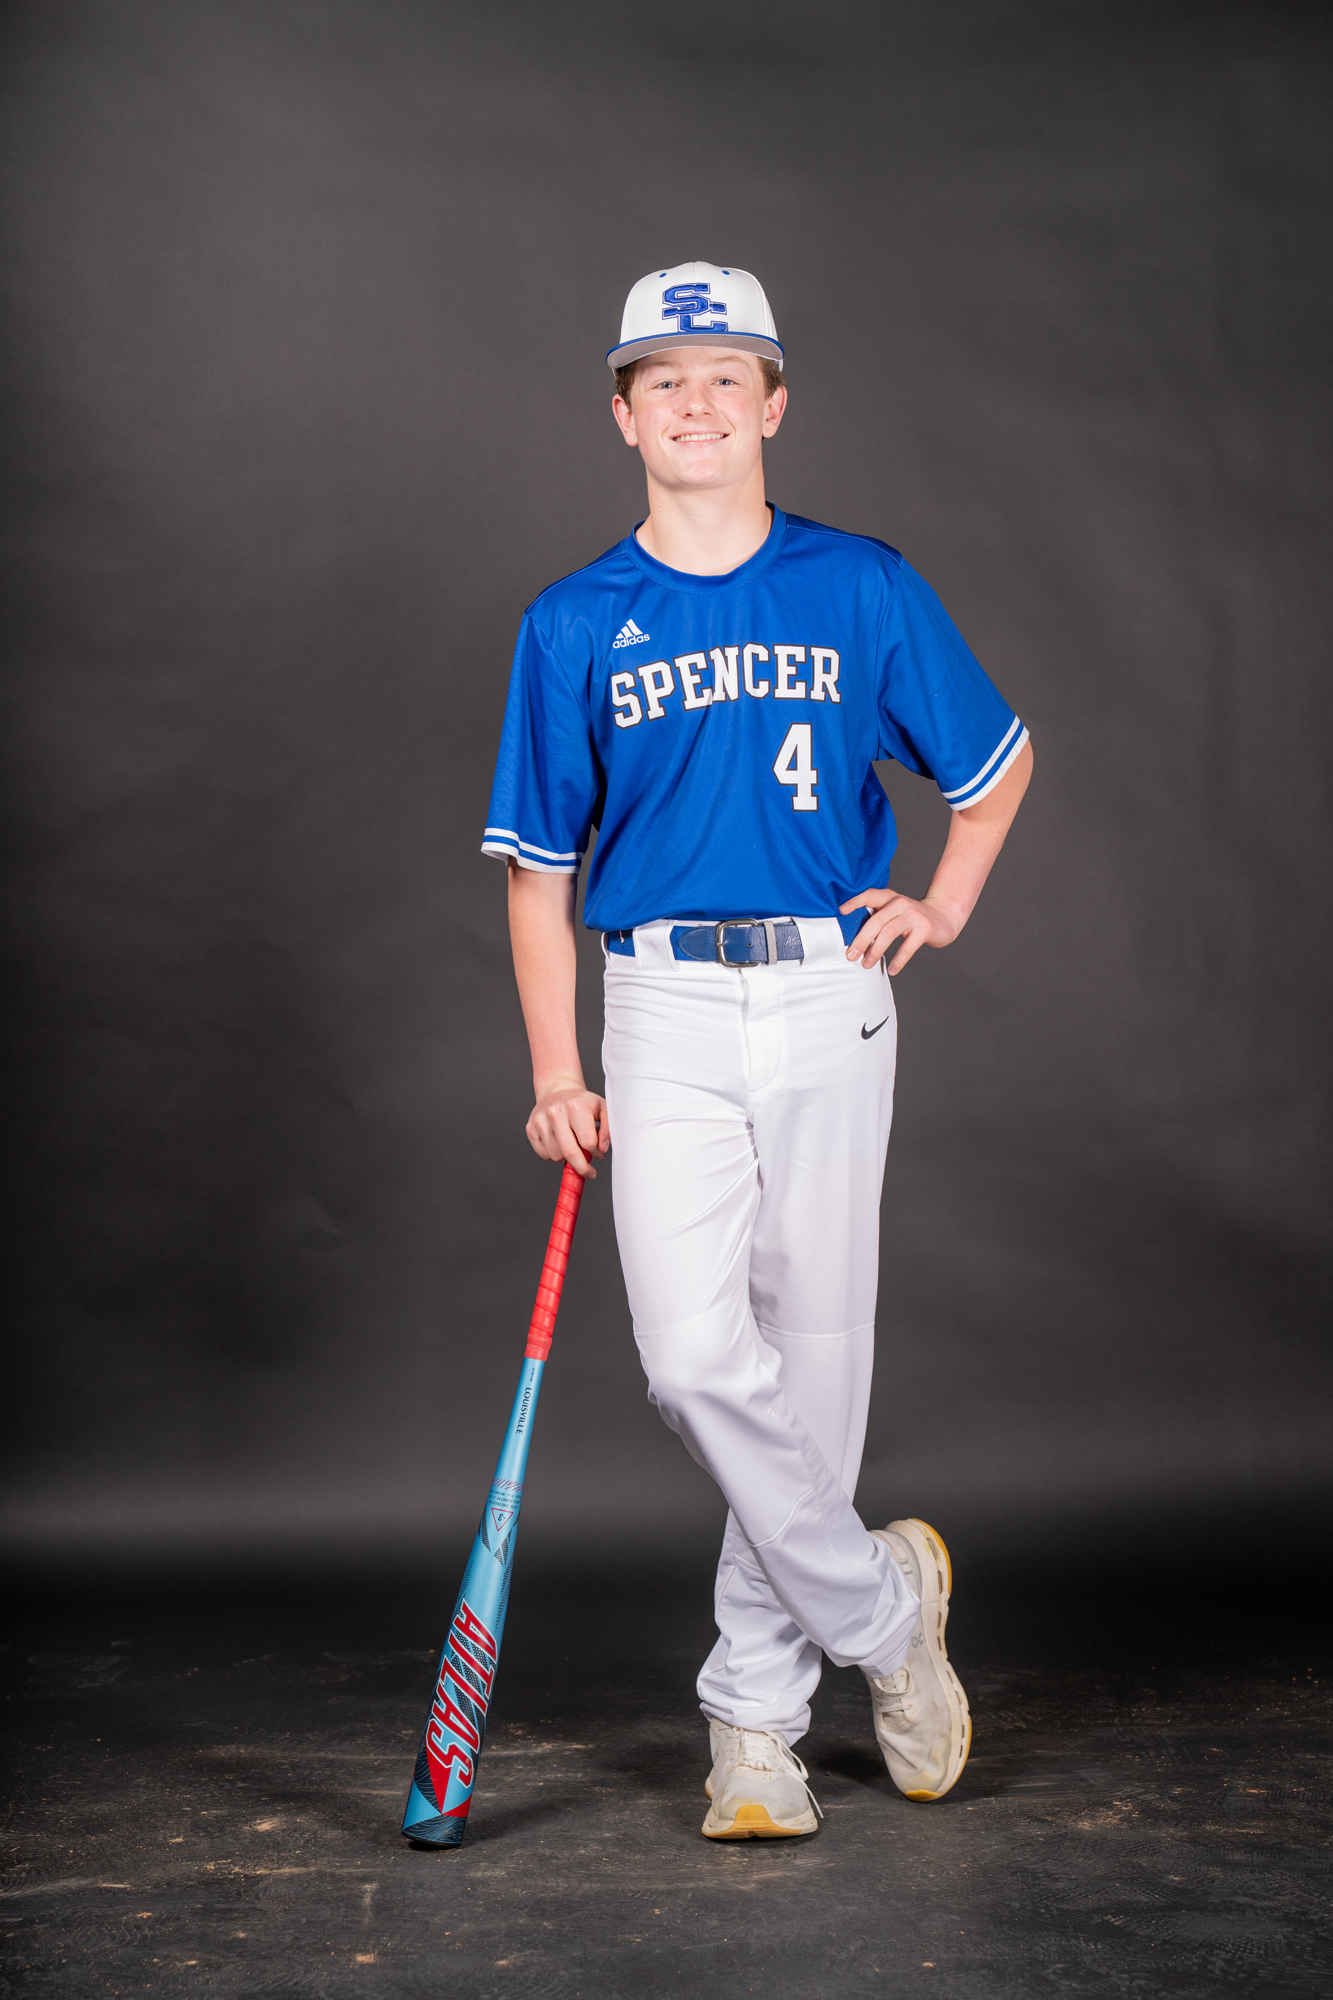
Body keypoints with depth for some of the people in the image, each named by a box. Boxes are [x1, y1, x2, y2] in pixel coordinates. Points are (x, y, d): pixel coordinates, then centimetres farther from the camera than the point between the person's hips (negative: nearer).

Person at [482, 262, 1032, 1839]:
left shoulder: (864, 590, 6)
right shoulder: (571, 627, 6)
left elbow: (998, 761, 19)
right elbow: (539, 868, 8)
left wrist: (944, 906, 5)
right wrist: (556, 1076, 1)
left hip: (830, 1000, 0)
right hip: (664, 1013, 0)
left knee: (812, 1355, 3)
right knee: (693, 1355, -14)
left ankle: (756, 1707, 17)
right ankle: (880, 1606, 8)